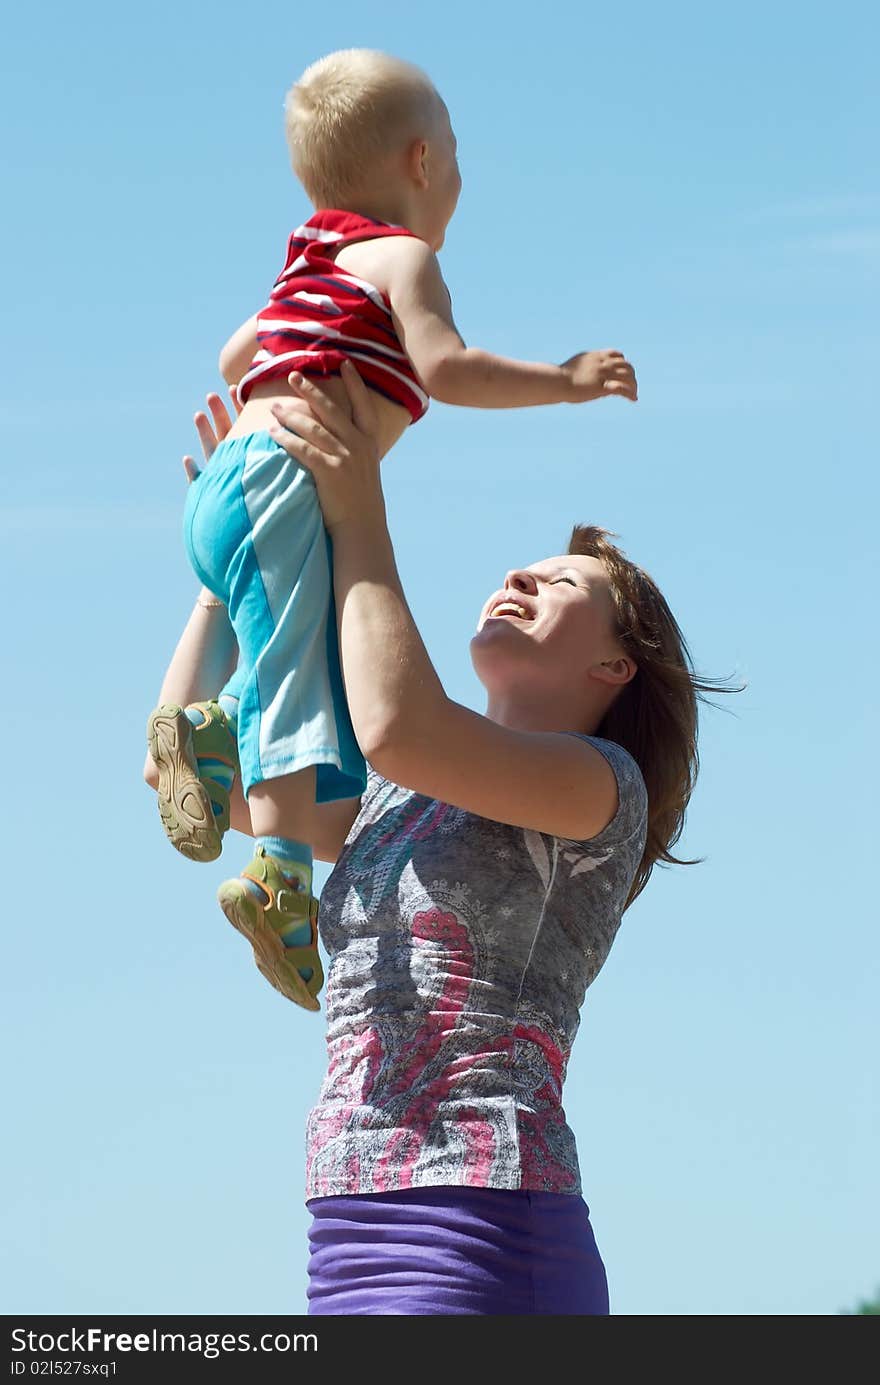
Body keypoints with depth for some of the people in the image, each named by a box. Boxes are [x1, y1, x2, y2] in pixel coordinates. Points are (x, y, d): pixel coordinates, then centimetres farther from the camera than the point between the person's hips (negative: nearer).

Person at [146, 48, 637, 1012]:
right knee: (304, 675, -21)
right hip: (286, 483, -9)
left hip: (228, 490, 9)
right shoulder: (401, 256, 1)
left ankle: (209, 733, -2)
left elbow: (234, 359, 43)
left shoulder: (310, 268, 28)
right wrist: (561, 380, -7)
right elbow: (445, 368, -14)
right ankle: (280, 866, -35)